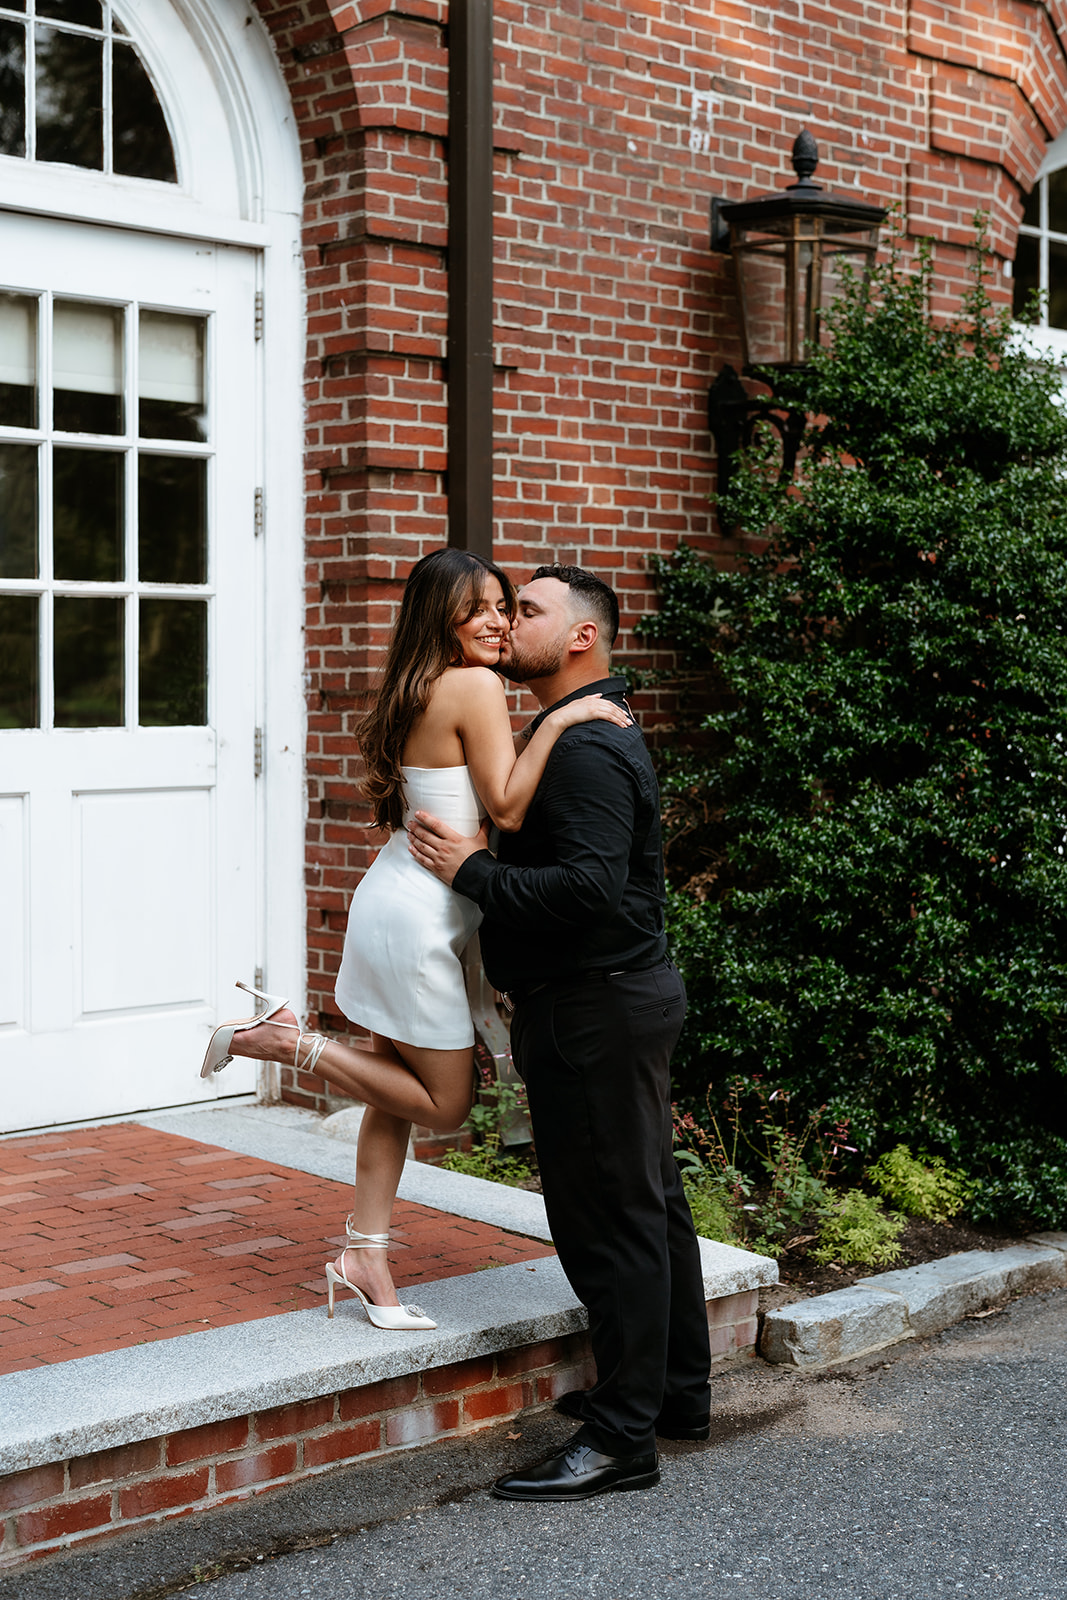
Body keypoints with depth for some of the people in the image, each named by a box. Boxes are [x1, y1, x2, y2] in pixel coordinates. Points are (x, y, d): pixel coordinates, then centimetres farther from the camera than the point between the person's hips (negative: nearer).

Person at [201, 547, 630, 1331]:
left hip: (399, 904, 10)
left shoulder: (421, 691, 11)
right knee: (446, 1103, 4)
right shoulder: (477, 687, -16)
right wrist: (555, 722, -20)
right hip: (418, 920, -10)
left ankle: (365, 1253, 22)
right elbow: (507, 809, -17)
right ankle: (291, 1039, 2)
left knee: (400, 1094, 16)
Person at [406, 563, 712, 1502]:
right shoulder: (588, 736, 16)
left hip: (598, 1010, -11)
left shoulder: (586, 750, -18)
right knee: (650, 1203, 17)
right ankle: (676, 1392, 30)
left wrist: (471, 870, -20)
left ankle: (623, 1440, 3)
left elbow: (590, 887, -29)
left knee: (609, 1218, -5)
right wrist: (473, 862, 12)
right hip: (628, 997, 11)